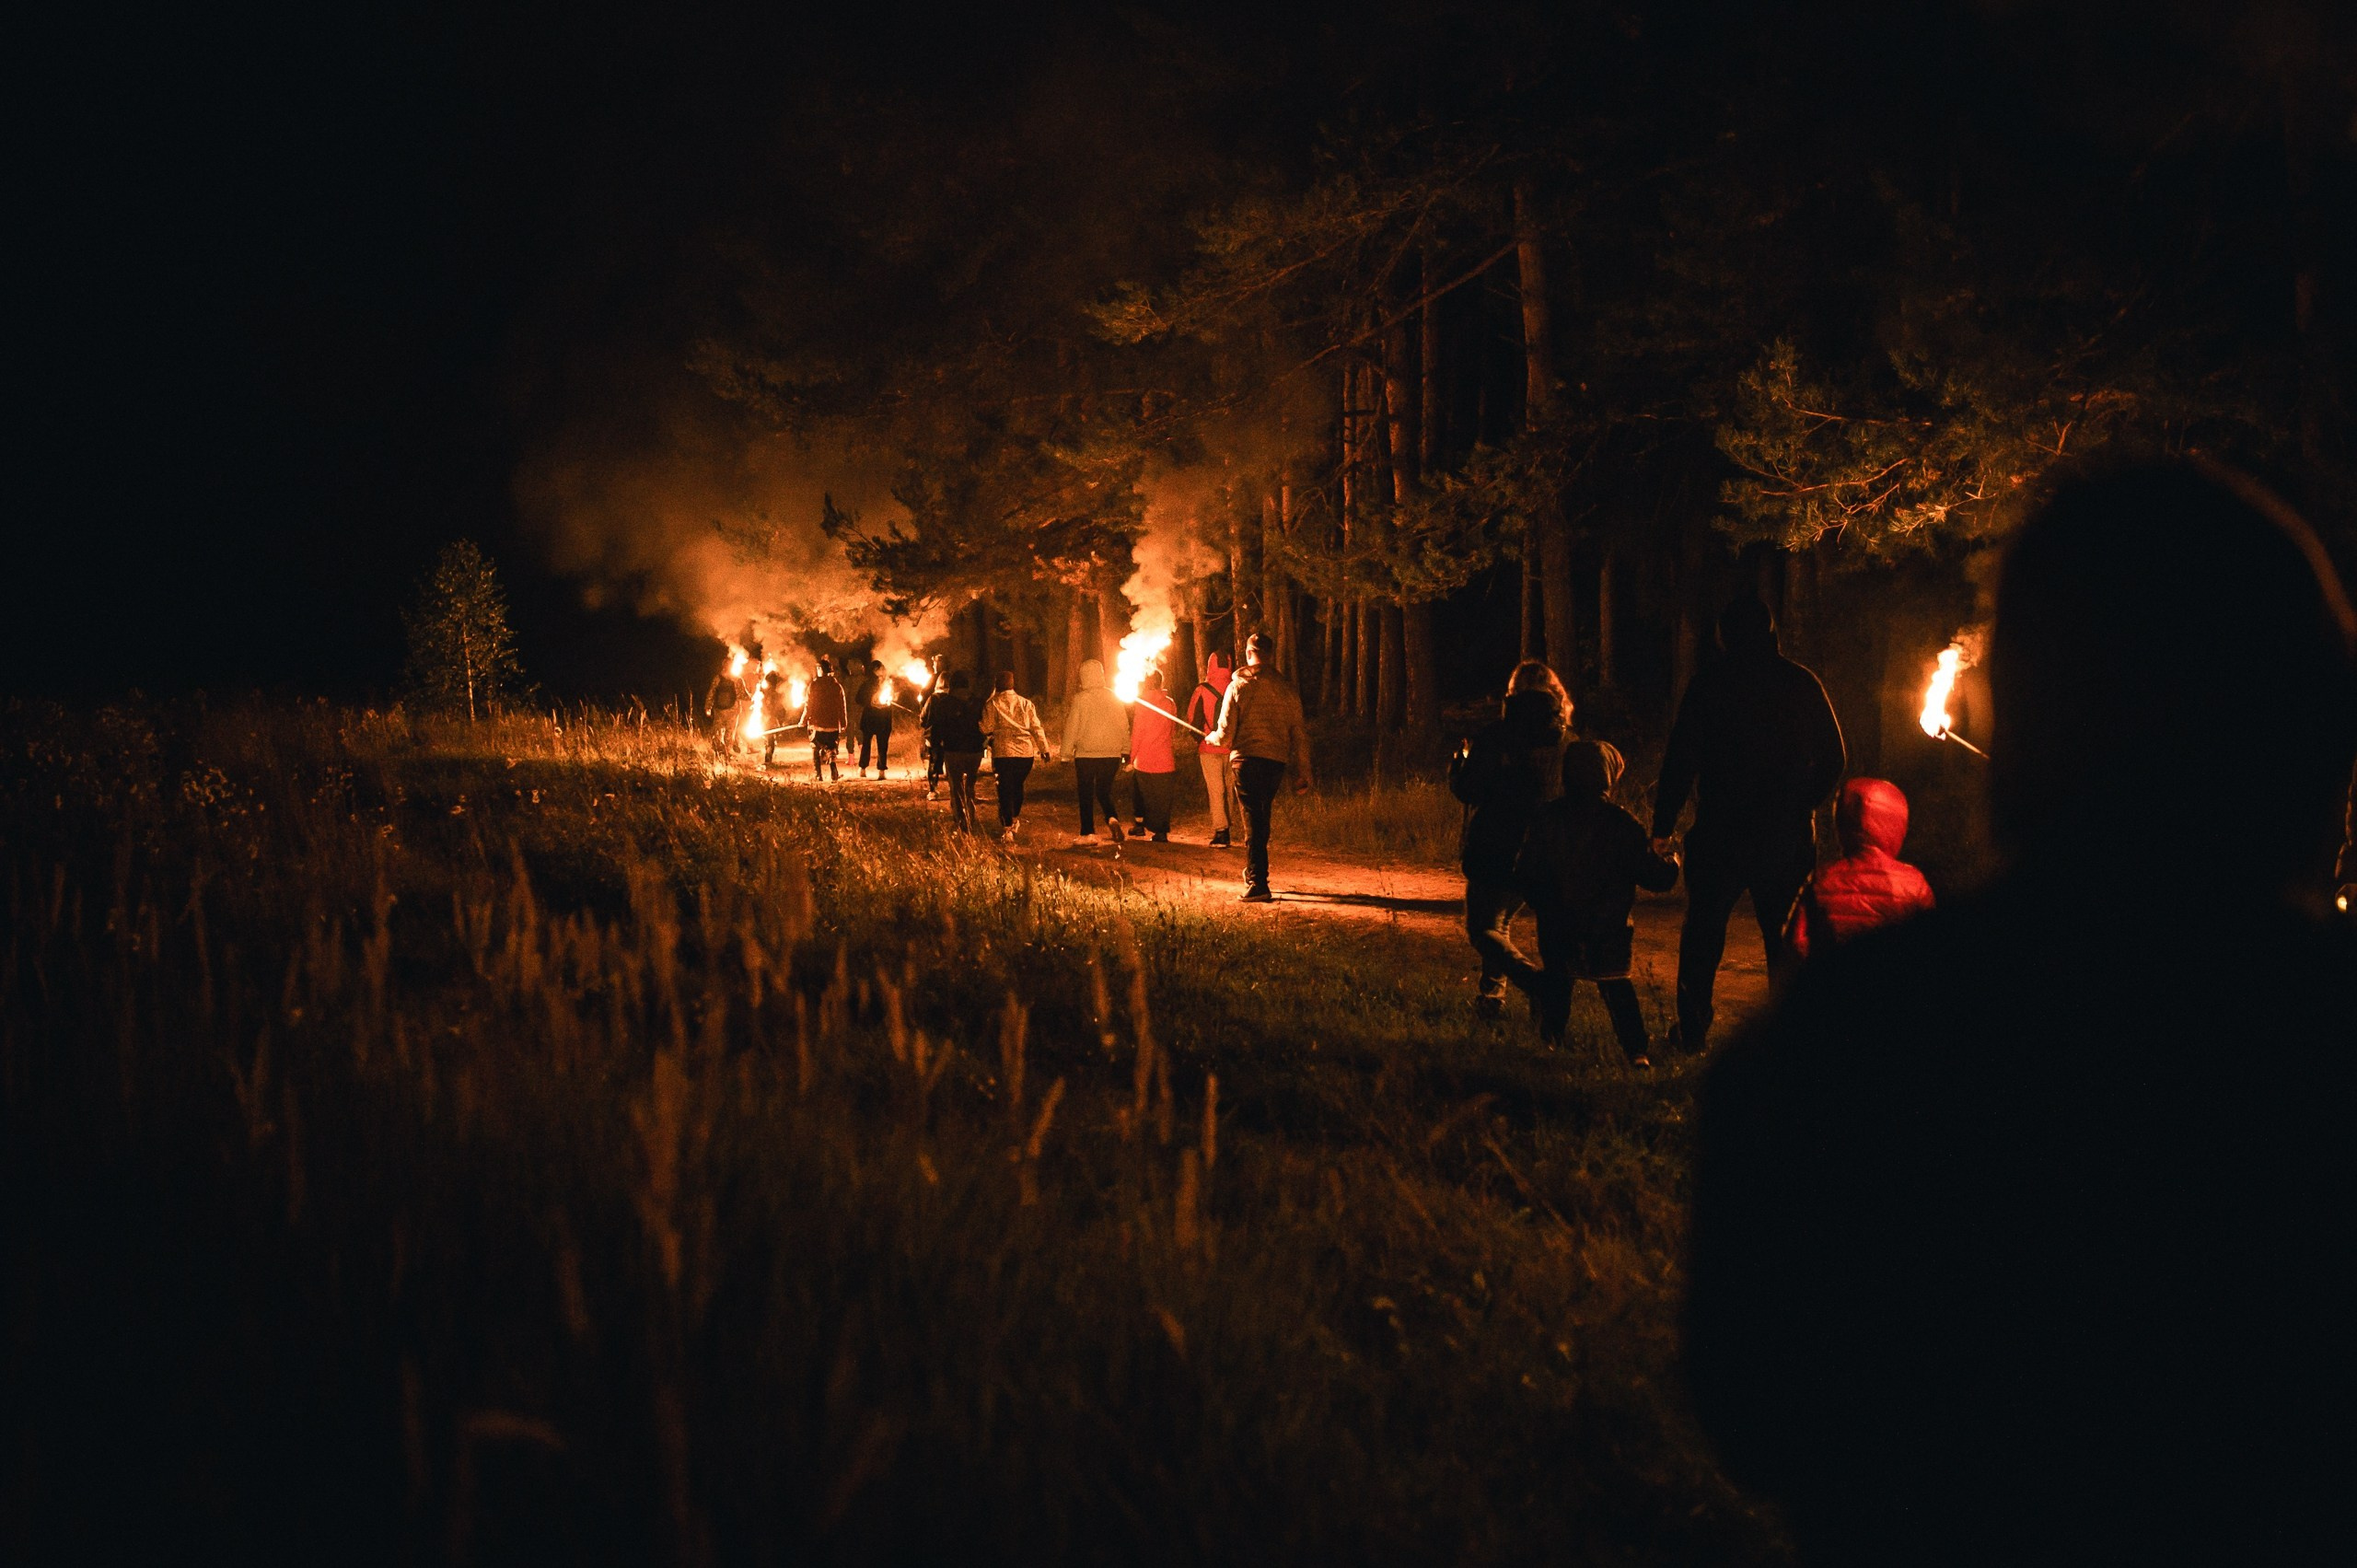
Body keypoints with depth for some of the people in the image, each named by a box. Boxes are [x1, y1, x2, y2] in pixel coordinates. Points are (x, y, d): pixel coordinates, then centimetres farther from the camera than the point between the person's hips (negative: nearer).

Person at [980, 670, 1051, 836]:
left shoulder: (992, 704, -1)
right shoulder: (1025, 703, 8)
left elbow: (987, 728, -4)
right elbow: (1036, 727, 6)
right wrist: (1044, 748, 10)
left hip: (1003, 752, -3)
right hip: (1026, 752, 3)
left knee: (1005, 790, 0)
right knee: (1018, 786, 22)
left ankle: (1008, 828, -7)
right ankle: (1015, 820, 32)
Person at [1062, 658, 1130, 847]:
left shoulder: (1079, 698, -9)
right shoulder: (1113, 697, 3)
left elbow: (1072, 727, -7)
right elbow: (1124, 725, 9)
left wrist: (1067, 751, 1)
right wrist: (1125, 750, 18)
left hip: (1086, 755, -4)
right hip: (1111, 754, 4)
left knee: (1086, 795, 5)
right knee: (1104, 791, 17)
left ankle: (1088, 835, 5)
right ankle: (1112, 819, -9)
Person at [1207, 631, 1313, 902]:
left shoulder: (1238, 686, -2)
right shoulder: (1287, 689, 5)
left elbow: (1226, 736, -4)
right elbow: (1300, 734, 5)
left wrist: (1212, 738, 19)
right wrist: (1303, 773, 9)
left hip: (1247, 761, -3)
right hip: (1277, 762, 3)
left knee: (1253, 821, -3)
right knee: (1262, 819, 19)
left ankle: (1257, 883, -11)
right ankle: (1255, 876, 29)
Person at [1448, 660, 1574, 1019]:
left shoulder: (1497, 734, -12)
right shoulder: (1566, 739, 3)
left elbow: (1466, 788, -12)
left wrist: (1459, 760, 8)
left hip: (1495, 850, -6)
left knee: (1481, 928, 0)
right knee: (1500, 921, 25)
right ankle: (1491, 996, 27)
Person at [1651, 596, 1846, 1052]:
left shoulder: (1710, 684, -4)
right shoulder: (1802, 683, 3)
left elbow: (1681, 759, -7)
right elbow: (1834, 758, 7)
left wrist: (1663, 826, -2)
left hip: (1722, 830, -2)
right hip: (1788, 834, 2)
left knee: (1703, 931, 9)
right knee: (1786, 934, 11)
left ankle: (1694, 1028, 7)